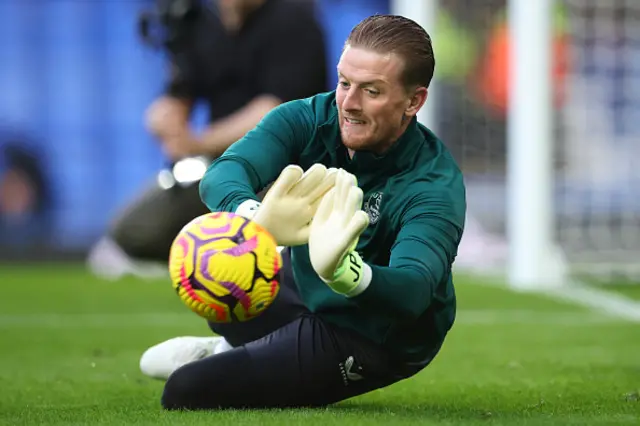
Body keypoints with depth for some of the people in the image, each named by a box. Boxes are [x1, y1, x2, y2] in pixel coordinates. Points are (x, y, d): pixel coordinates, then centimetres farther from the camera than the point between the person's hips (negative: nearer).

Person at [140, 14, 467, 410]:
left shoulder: (435, 184, -31)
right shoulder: (309, 120, -18)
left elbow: (413, 291, -47)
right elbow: (224, 173, -34)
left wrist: (343, 271, -70)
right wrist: (254, 216, -60)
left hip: (372, 341, -6)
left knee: (186, 392, -13)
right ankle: (231, 349, 35)